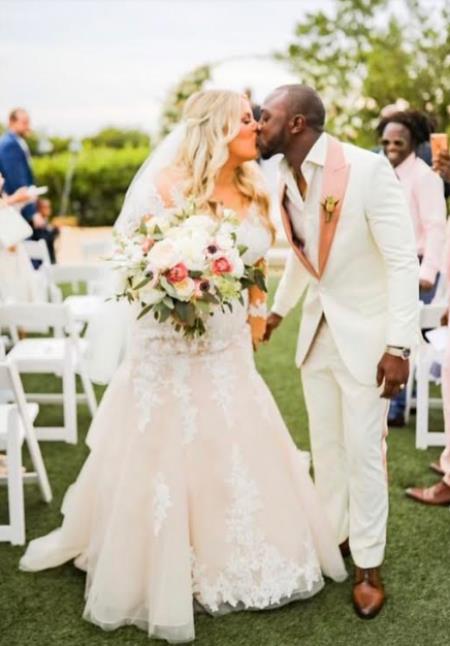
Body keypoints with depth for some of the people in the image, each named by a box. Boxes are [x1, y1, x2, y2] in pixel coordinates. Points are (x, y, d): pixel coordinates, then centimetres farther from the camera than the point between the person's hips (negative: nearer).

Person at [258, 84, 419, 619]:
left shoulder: (368, 168, -21)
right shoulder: (287, 180, 1)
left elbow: (402, 258, -20)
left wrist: (398, 344, -23)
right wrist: (277, 309, 29)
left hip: (366, 329, -6)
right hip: (317, 327, 6)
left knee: (363, 451, 2)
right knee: (325, 445, 15)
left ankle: (367, 564, 18)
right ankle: (331, 536, 32)